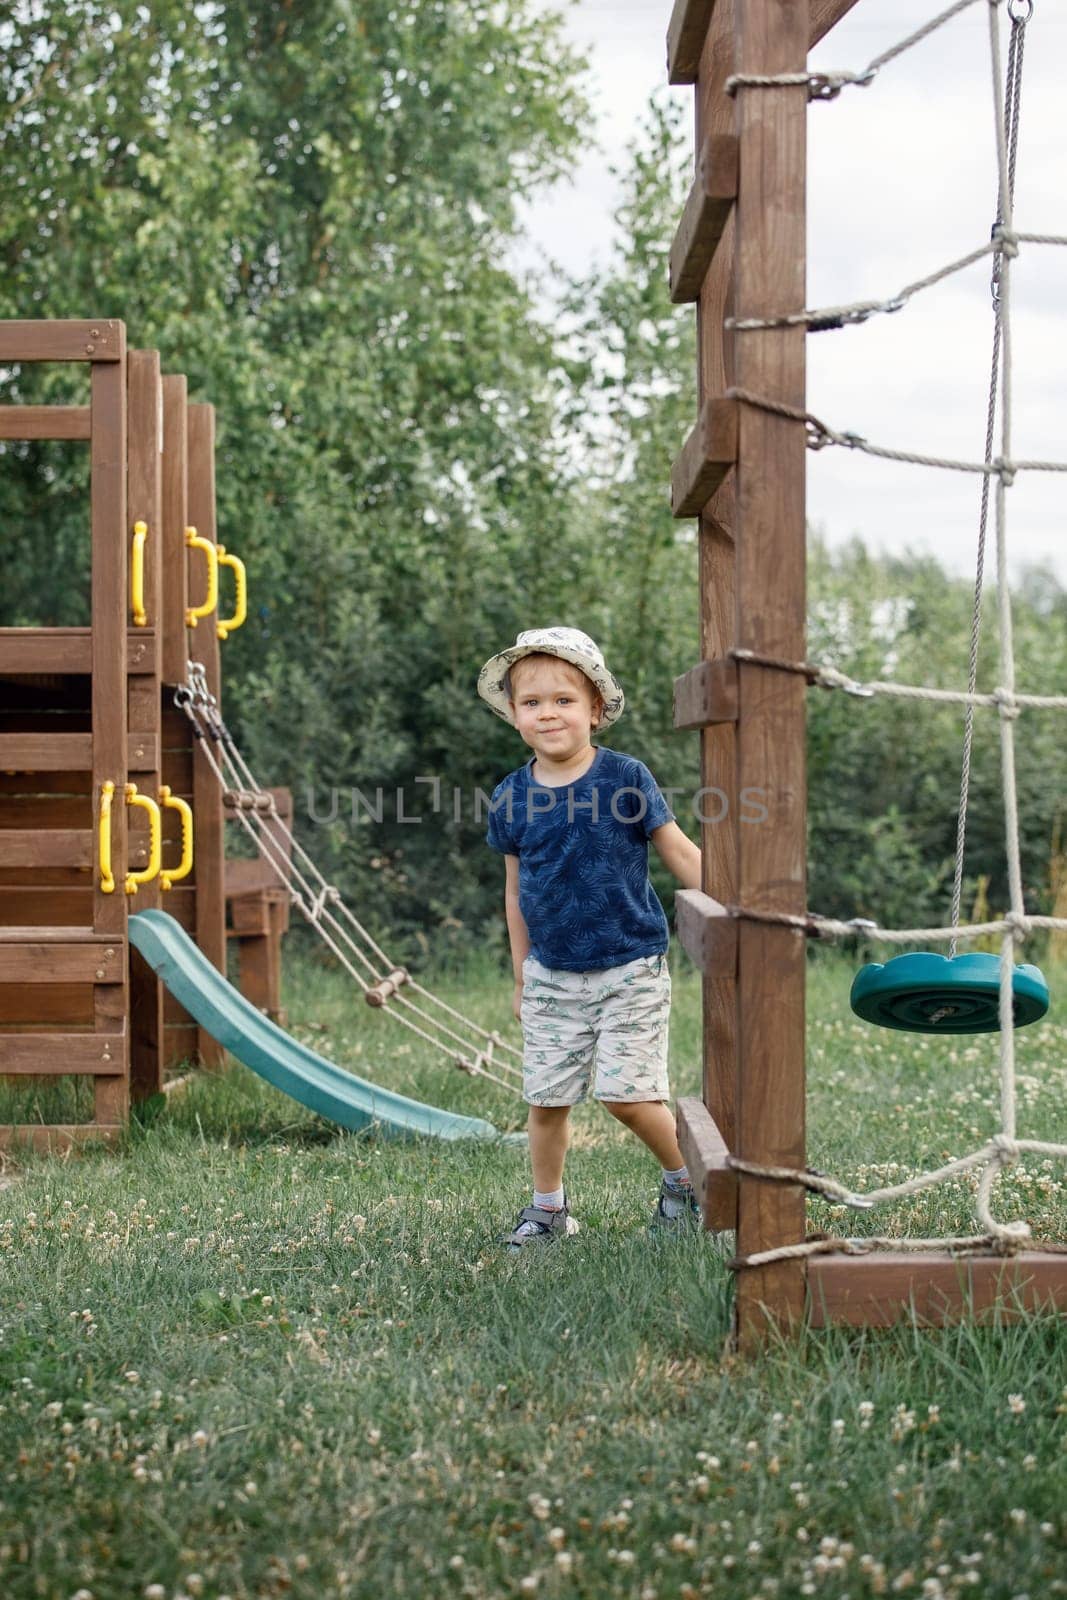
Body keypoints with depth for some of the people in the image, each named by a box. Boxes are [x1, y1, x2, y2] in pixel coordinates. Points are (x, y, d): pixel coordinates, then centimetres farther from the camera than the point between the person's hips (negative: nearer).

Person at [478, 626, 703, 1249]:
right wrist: (522, 977, 15)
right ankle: (549, 1207, 23)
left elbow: (682, 855, -4)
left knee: (625, 1093, -8)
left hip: (629, 970, -3)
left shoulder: (625, 777, -9)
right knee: (547, 1098, 4)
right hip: (552, 976, 3)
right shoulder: (512, 797, 0)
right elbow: (517, 893, 11)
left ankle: (685, 1176, 17)